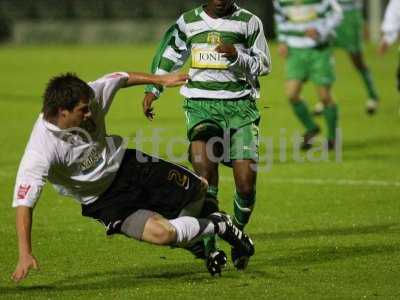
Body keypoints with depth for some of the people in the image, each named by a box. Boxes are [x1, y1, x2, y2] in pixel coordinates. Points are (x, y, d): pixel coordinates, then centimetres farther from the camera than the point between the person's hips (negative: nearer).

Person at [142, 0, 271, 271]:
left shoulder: (248, 22, 7)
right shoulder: (188, 22, 12)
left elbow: (264, 64, 7)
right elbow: (169, 57, 26)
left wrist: (237, 56, -10)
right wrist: (152, 90, 22)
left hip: (240, 106, -1)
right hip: (201, 104, 1)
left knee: (246, 182, -9)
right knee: (204, 171, -21)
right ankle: (210, 243, -18)